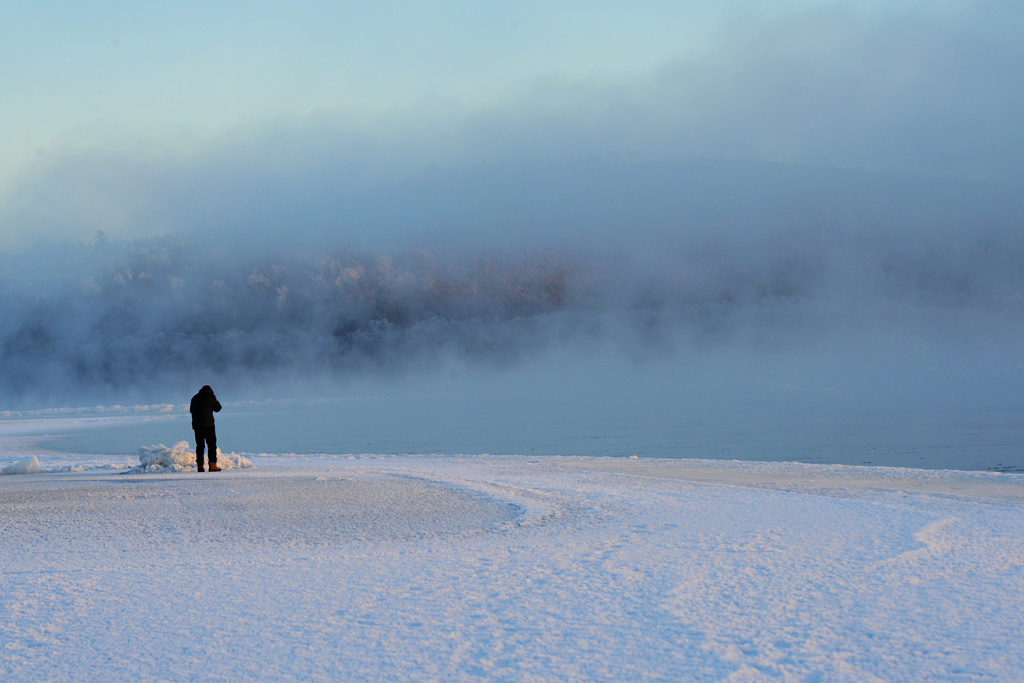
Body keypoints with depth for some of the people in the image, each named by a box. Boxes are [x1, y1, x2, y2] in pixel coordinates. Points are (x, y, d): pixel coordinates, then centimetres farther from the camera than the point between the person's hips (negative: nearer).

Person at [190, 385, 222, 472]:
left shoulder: (195, 398, 15)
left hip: (196, 425, 5)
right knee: (212, 445, -3)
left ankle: (199, 465, 2)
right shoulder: (210, 397, -1)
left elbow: (191, 410, 24)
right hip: (208, 424, -5)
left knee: (199, 445, 8)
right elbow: (217, 408, 7)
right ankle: (212, 465, -11)